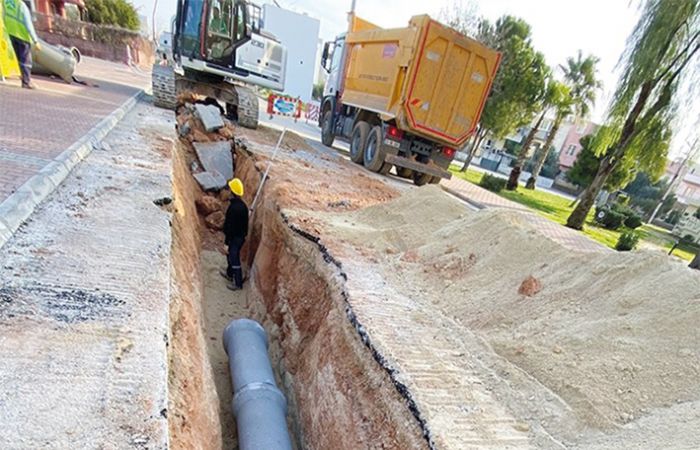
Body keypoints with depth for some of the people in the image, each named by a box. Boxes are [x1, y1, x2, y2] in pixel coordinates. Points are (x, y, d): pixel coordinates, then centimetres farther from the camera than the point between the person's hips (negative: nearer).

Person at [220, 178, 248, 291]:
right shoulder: (243, 205, -1)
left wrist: (226, 242, -18)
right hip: (241, 236, 9)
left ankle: (238, 283, 19)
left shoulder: (233, 207, -28)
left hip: (235, 238, -9)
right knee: (231, 255, 27)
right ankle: (229, 274, 49)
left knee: (234, 259, 6)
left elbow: (230, 226, -24)